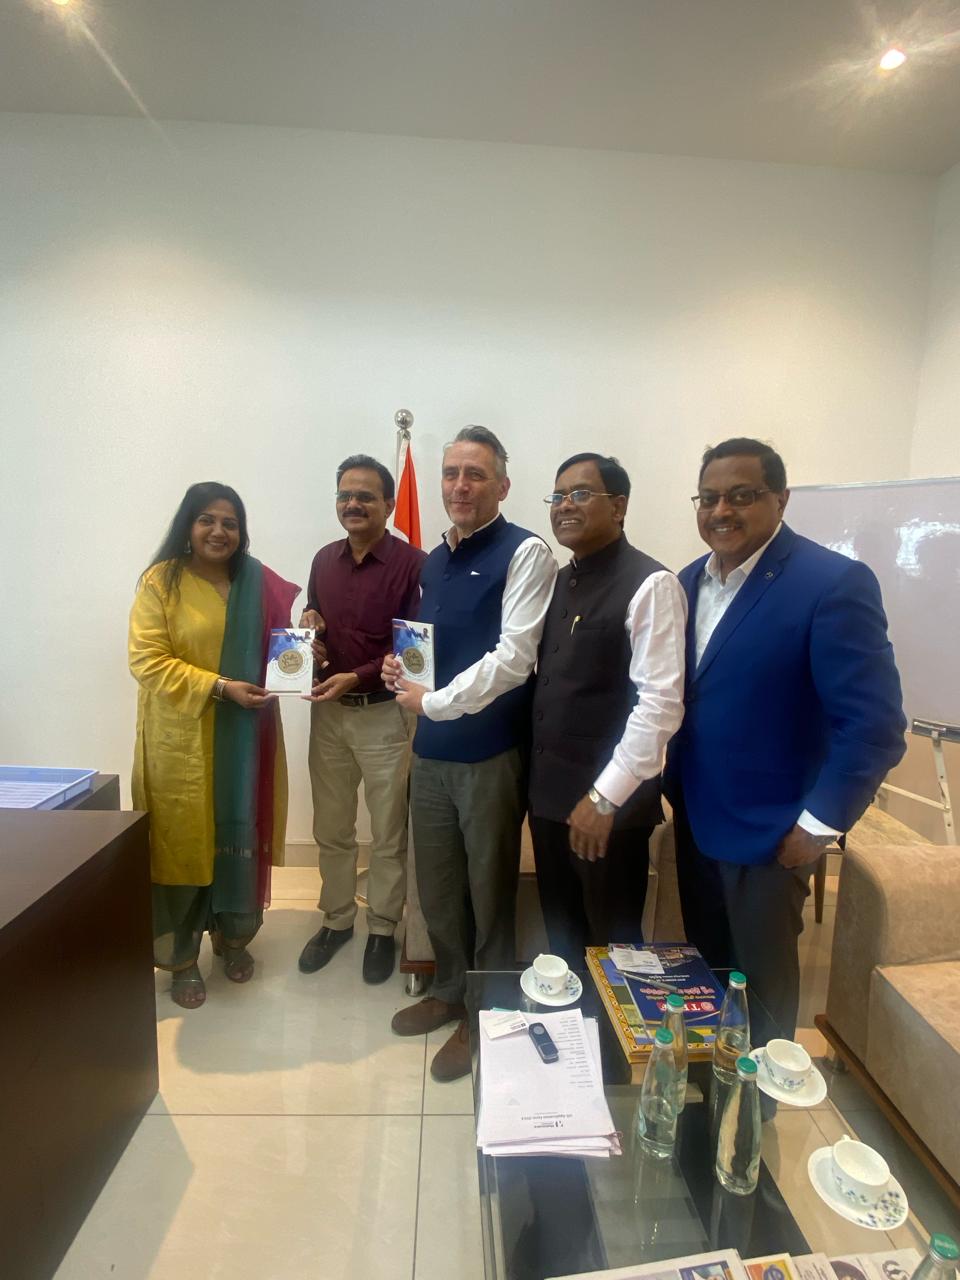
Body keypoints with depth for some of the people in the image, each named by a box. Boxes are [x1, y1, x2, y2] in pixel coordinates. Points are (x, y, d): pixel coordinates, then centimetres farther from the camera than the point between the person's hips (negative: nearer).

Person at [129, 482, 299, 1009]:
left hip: (242, 737, 4)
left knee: (240, 835, 12)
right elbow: (147, 660, -12)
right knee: (181, 841, 5)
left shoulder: (259, 582, 4)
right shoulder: (161, 582, -7)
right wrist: (219, 686, -20)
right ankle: (180, 957, 24)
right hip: (180, 739, -3)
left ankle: (233, 936, 35)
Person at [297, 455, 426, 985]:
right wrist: (306, 629, -4)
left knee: (388, 834, 10)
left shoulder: (411, 563, -12)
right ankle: (336, 920, 37)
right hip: (328, 712, 6)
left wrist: (357, 677, -21)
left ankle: (382, 930, 29)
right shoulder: (324, 559, 7)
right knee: (330, 829, 17)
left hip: (384, 714, -5)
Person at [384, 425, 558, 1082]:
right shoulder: (435, 560, 12)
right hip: (431, 748, 7)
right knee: (436, 885, 19)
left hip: (490, 751, -7)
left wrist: (433, 702, -13)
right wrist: (403, 665, 0)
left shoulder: (525, 553, -11)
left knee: (489, 891, 11)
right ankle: (451, 991, 43)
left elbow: (512, 659, -19)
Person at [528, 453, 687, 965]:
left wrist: (605, 797, -19)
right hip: (549, 790, 7)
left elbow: (661, 704, -20)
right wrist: (537, 773, 8)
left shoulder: (649, 585, -15)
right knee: (562, 934, 21)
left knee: (612, 943, 12)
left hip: (607, 801, -7)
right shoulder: (561, 582, 10)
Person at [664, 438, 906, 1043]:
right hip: (693, 820, 6)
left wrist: (820, 824, -16)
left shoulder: (835, 583, -19)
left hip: (768, 833, -6)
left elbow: (876, 724, -19)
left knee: (759, 988, 15)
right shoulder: (690, 581, 3)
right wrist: (674, 786, 8)